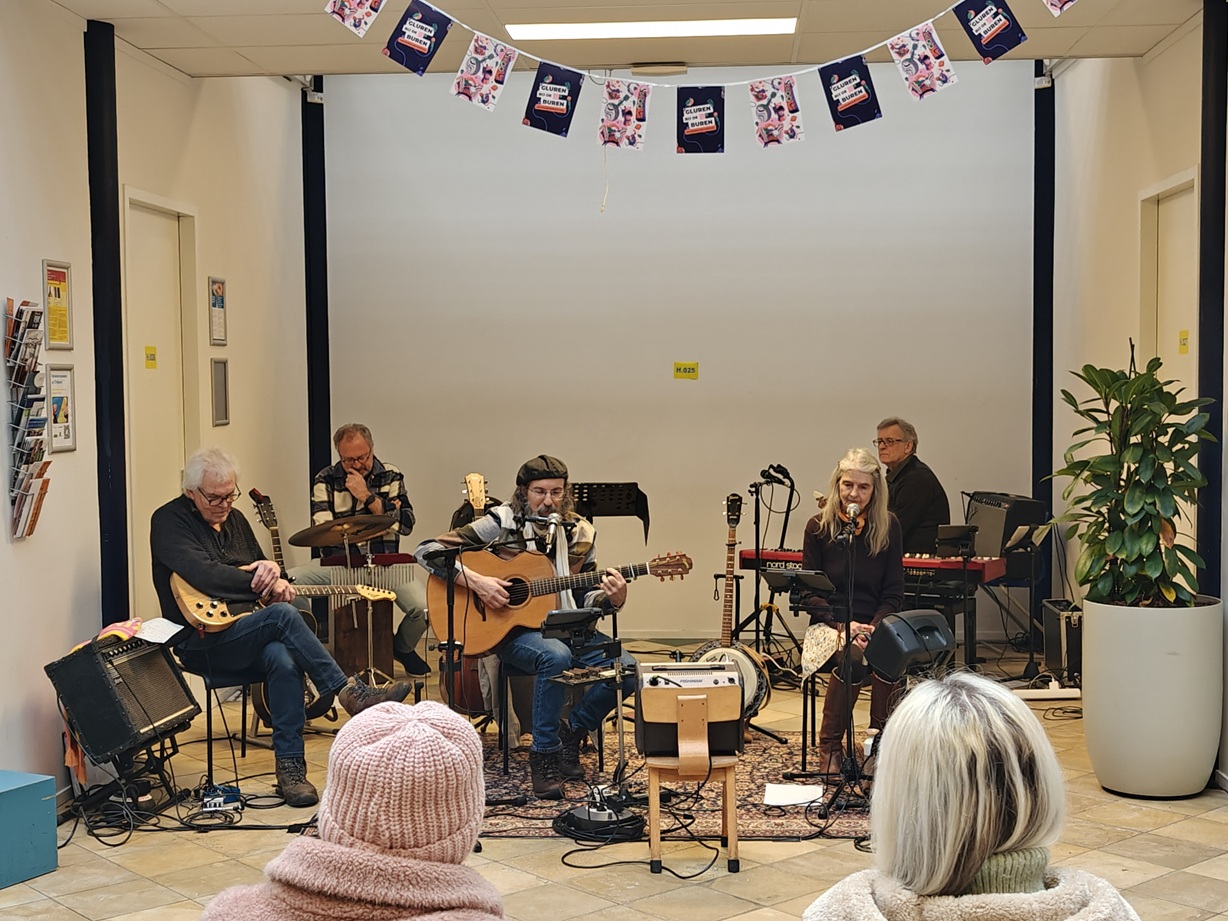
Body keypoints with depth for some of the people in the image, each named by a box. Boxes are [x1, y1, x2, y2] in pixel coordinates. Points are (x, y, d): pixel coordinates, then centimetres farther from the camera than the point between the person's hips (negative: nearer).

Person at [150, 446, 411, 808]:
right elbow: (204, 574, -21)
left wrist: (271, 572, -1)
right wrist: (262, 583, -16)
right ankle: (350, 693, -26)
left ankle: (290, 765, -25)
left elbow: (261, 566, 25)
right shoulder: (168, 521, -5)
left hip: (247, 638, 6)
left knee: (284, 660, -30)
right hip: (201, 642, -6)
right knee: (282, 615, -32)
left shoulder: (234, 518, 18)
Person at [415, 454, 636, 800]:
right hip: (512, 628, -5)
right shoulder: (502, 522, -6)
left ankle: (571, 734, 6)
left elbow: (585, 597, 11)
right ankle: (544, 755, -19)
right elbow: (428, 550, -9)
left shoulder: (581, 533, 7)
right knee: (556, 656, -37)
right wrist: (476, 581, -21)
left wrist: (612, 599, -12)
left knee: (625, 667, -17)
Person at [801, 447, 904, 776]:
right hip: (829, 623, -1)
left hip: (876, 622, 1)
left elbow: (893, 592, 4)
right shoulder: (818, 527, -1)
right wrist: (844, 625, -16)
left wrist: (874, 627, -14)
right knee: (852, 658, -34)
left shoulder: (889, 526, 3)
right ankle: (830, 746, -16)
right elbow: (810, 593, -1)